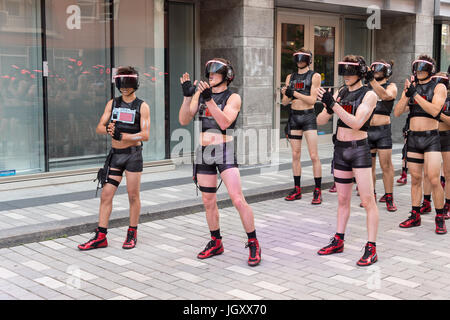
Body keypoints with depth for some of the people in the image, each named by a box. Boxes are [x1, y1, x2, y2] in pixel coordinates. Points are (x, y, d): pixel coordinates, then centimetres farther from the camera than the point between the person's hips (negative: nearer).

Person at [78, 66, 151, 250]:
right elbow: (99, 128, 3)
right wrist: (108, 129, -20)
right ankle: (101, 237, 7)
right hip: (115, 154, 4)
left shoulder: (142, 107, -2)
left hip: (133, 154, -3)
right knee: (106, 195, 1)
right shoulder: (112, 104, 9)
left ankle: (132, 234, 17)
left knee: (133, 196, 4)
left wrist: (123, 136, -22)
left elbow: (145, 135, -11)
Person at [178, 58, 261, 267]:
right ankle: (216, 243, 27)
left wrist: (209, 99, -27)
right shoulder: (199, 94, 9)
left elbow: (224, 123, -20)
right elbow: (184, 120, 0)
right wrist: (187, 96, -13)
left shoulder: (233, 97, -3)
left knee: (238, 200, -13)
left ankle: (253, 244, -1)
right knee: (208, 202, 12)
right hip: (203, 152, 5)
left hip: (225, 151, -5)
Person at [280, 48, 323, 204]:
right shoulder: (290, 77, 12)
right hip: (294, 116, 5)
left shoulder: (314, 76, -1)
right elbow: (285, 102, 8)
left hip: (308, 117, -4)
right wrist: (285, 94, -15)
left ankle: (318, 191, -4)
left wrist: (294, 93, -20)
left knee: (314, 156, -8)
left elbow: (312, 100, -10)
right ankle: (297, 190, 13)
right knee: (295, 155, 6)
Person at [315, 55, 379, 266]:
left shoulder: (369, 95, -7)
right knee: (343, 199, 15)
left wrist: (334, 104, -26)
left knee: (367, 201, -6)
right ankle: (338, 241, 25)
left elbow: (356, 123, -21)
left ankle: (371, 249, -4)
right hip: (340, 148, 6)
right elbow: (320, 121, 4)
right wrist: (328, 108, -17)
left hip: (359, 149, -6)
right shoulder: (340, 93, 9)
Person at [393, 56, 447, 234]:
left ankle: (440, 219, 0)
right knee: (415, 179, 8)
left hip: (431, 139, -4)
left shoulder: (439, 87, -1)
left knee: (433, 180, -11)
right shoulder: (410, 87, 11)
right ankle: (415, 216, 16)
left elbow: (434, 110, -17)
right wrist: (407, 94, -11)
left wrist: (415, 94, -19)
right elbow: (397, 112, 2)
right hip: (413, 138, 4)